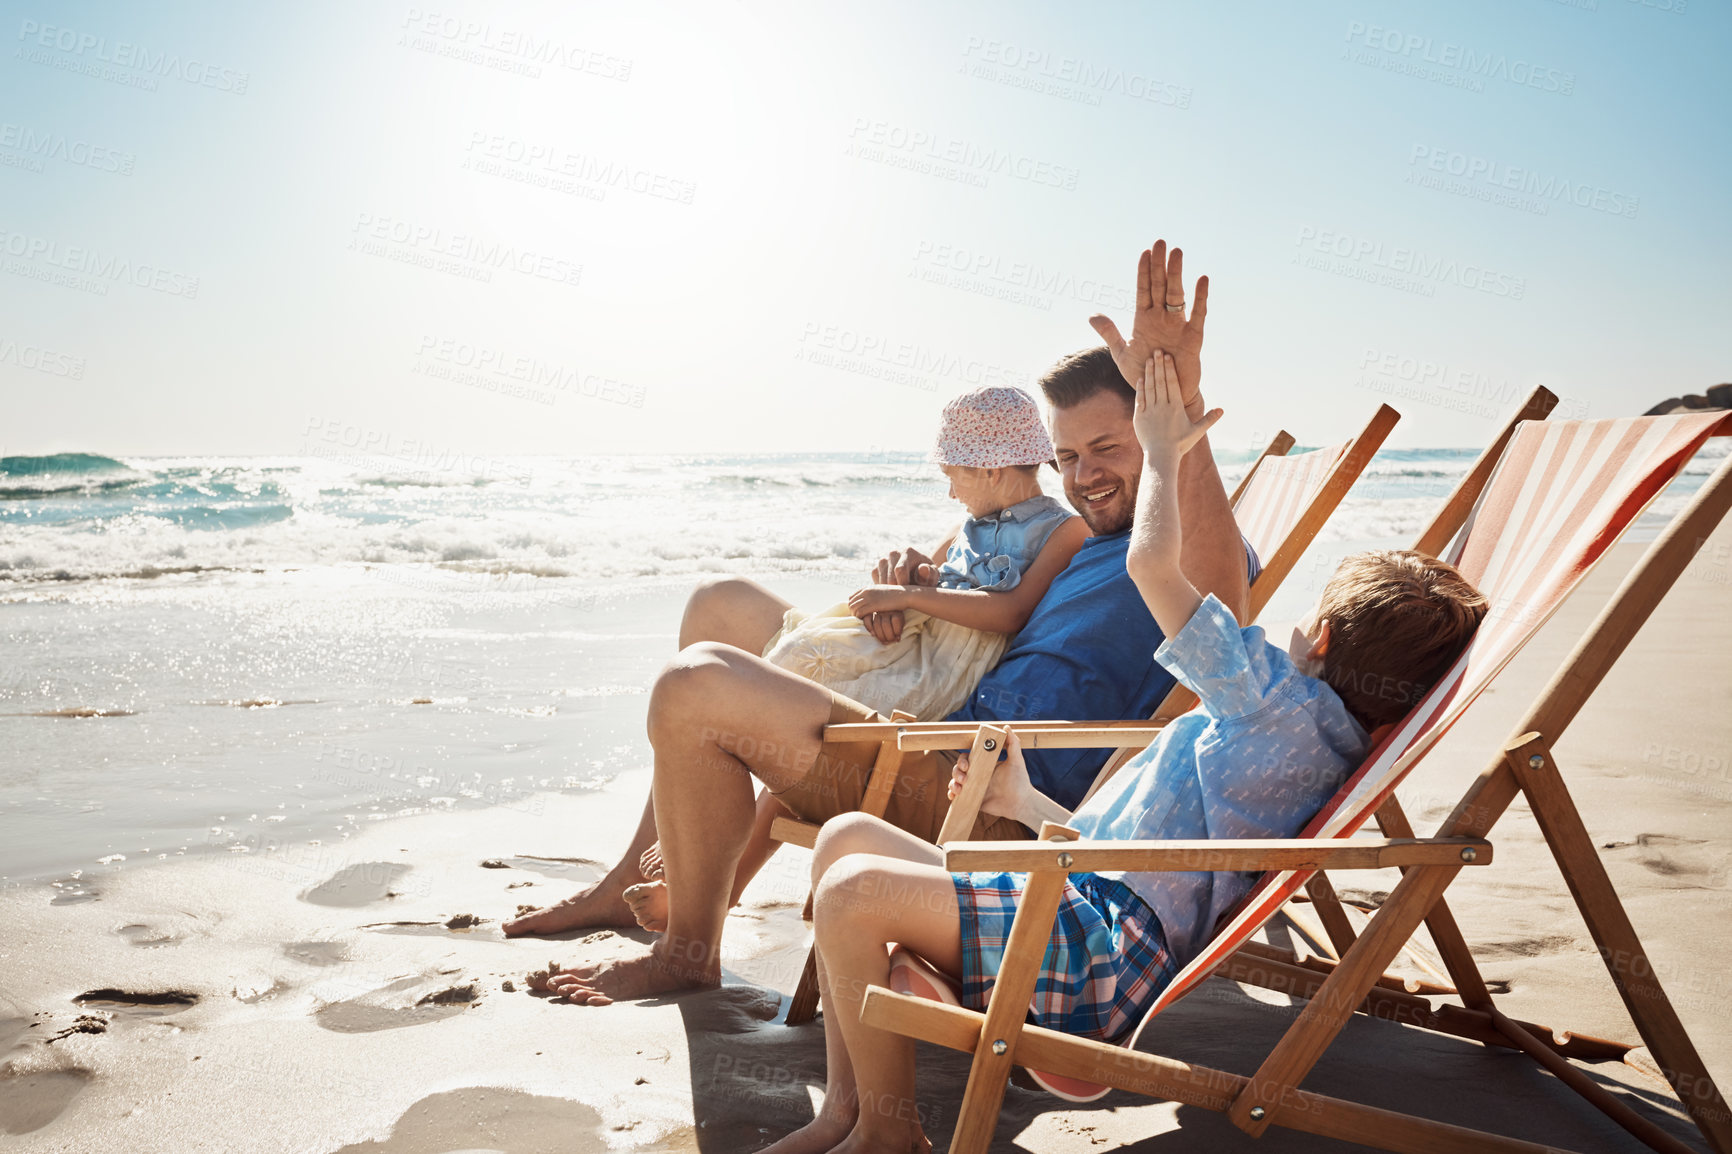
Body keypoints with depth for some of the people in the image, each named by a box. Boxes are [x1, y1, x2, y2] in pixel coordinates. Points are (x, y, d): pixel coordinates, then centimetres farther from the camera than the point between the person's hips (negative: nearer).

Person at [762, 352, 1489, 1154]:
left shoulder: (1287, 700, -9)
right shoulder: (1320, 742, 23)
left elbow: (1151, 562, -15)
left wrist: (1162, 451, 3)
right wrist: (1023, 803, 32)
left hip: (1100, 950, -11)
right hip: (1089, 913, 11)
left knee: (853, 892, -24)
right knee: (849, 835, 8)